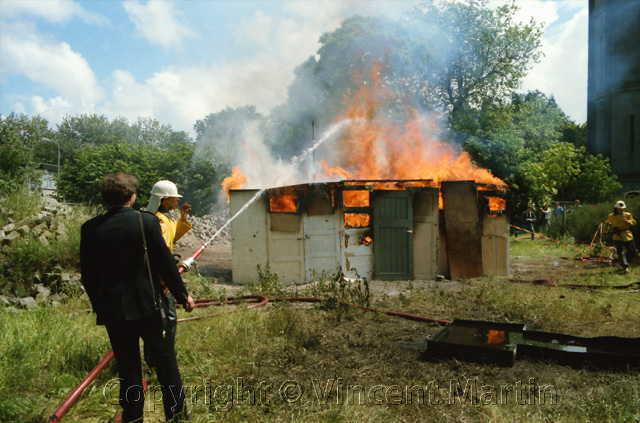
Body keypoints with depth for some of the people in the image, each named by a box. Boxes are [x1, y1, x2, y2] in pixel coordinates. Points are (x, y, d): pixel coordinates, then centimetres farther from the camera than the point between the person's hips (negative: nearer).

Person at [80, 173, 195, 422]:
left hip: (111, 308, 3)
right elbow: (165, 263, -8)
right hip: (145, 305, -2)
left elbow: (87, 275, 5)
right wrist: (183, 295, 2)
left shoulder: (90, 228, -1)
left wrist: (99, 305, 19)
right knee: (165, 355, 13)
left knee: (127, 365, 14)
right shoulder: (146, 221, -11)